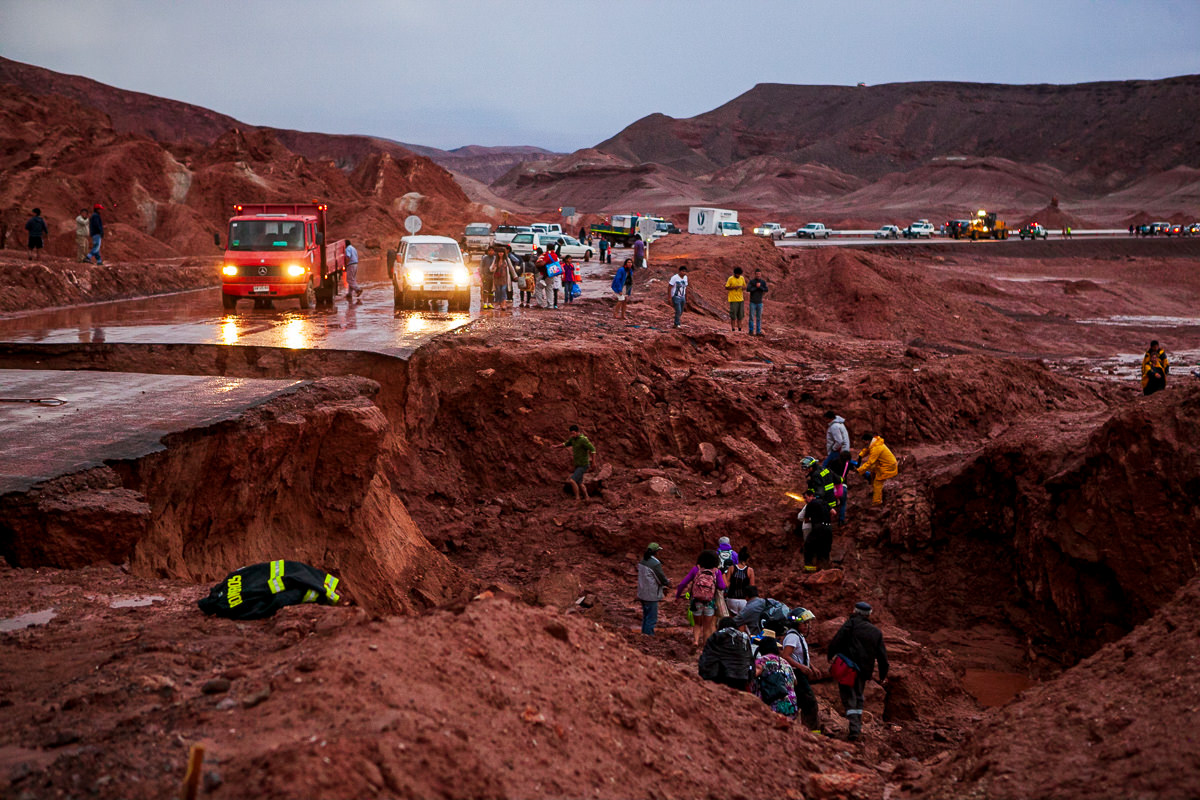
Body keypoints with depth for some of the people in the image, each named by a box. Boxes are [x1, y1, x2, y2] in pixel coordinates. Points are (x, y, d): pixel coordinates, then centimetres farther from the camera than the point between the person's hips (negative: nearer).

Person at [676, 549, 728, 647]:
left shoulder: (696, 569, -3)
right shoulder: (717, 571, -6)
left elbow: (683, 583, -3)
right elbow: (722, 587, -13)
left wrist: (677, 595, 11)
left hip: (696, 602, 1)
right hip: (710, 603, -1)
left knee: (698, 624, 21)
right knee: (707, 627, 15)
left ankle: (695, 640, 0)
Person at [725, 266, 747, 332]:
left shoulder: (742, 278, 8)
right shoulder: (730, 279, -7)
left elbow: (745, 287, 16)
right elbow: (726, 287, -6)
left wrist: (742, 287, -7)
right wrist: (734, 287, -19)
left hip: (741, 299, 5)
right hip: (733, 299, -5)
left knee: (740, 315, 8)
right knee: (733, 315, -3)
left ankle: (739, 329, 15)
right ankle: (733, 329, 2)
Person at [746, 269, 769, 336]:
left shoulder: (763, 282, 3)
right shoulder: (751, 281, -5)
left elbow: (767, 290, -10)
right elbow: (748, 289, -19)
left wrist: (760, 286, -21)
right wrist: (756, 287, -18)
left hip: (760, 302, 3)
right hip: (752, 302, -3)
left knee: (759, 318, 5)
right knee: (752, 317, -1)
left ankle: (758, 332, 9)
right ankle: (751, 331, 6)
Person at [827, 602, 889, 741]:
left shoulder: (851, 623, -1)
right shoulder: (876, 632, 14)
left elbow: (837, 639, -12)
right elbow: (882, 656, 14)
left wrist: (830, 654, 0)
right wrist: (883, 676, 20)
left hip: (847, 667, -5)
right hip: (864, 671, 5)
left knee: (849, 698, -3)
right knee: (858, 697, 23)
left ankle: (854, 729, -15)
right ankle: (858, 727, 26)